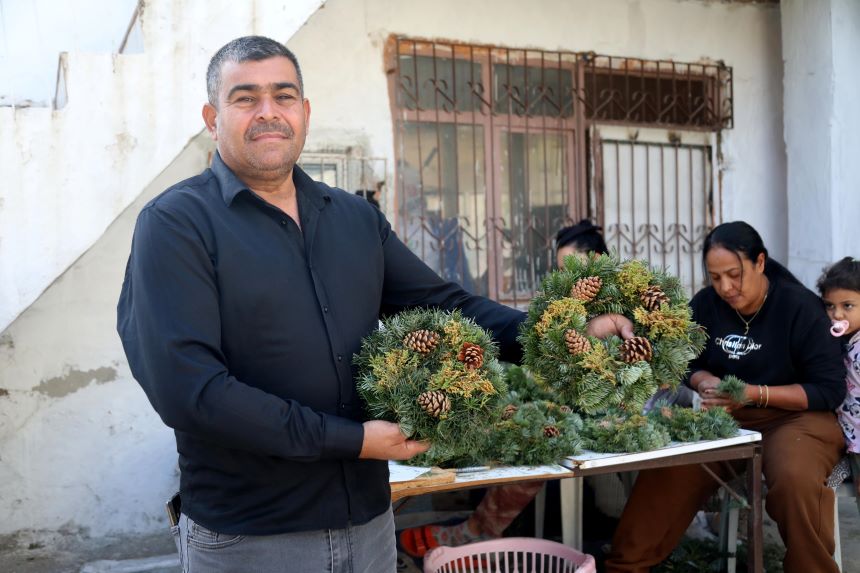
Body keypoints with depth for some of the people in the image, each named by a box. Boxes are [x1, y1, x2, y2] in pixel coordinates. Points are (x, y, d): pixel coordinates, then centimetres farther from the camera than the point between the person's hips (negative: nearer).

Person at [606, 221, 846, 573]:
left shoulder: (800, 307, -11)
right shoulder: (705, 304, 0)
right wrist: (704, 382, -10)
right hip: (723, 416, 3)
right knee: (667, 470, -23)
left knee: (795, 480, -36)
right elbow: (688, 363, 15)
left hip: (795, 415, -3)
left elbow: (830, 389, -11)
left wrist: (754, 393, -21)